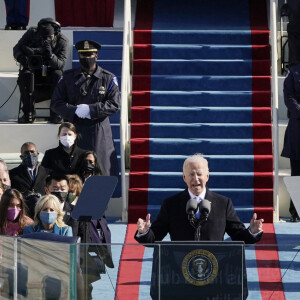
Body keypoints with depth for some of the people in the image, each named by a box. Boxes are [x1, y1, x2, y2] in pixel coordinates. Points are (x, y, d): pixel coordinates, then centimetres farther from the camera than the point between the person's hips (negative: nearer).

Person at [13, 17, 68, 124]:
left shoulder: (62, 41, -13)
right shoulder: (32, 33, -9)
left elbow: (61, 64, -19)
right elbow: (17, 48, -3)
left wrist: (51, 56, -40)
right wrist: (21, 58, -27)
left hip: (50, 72, -1)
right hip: (33, 69, 1)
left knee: (58, 74, -33)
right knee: (25, 75, -32)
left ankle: (56, 113, -24)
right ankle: (28, 113, -26)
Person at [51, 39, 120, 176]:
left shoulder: (108, 78, 6)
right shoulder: (68, 77, 10)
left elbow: (114, 104, -3)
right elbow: (56, 103, 6)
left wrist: (90, 109, -15)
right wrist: (75, 110, -11)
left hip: (99, 133, -1)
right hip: (74, 130, 1)